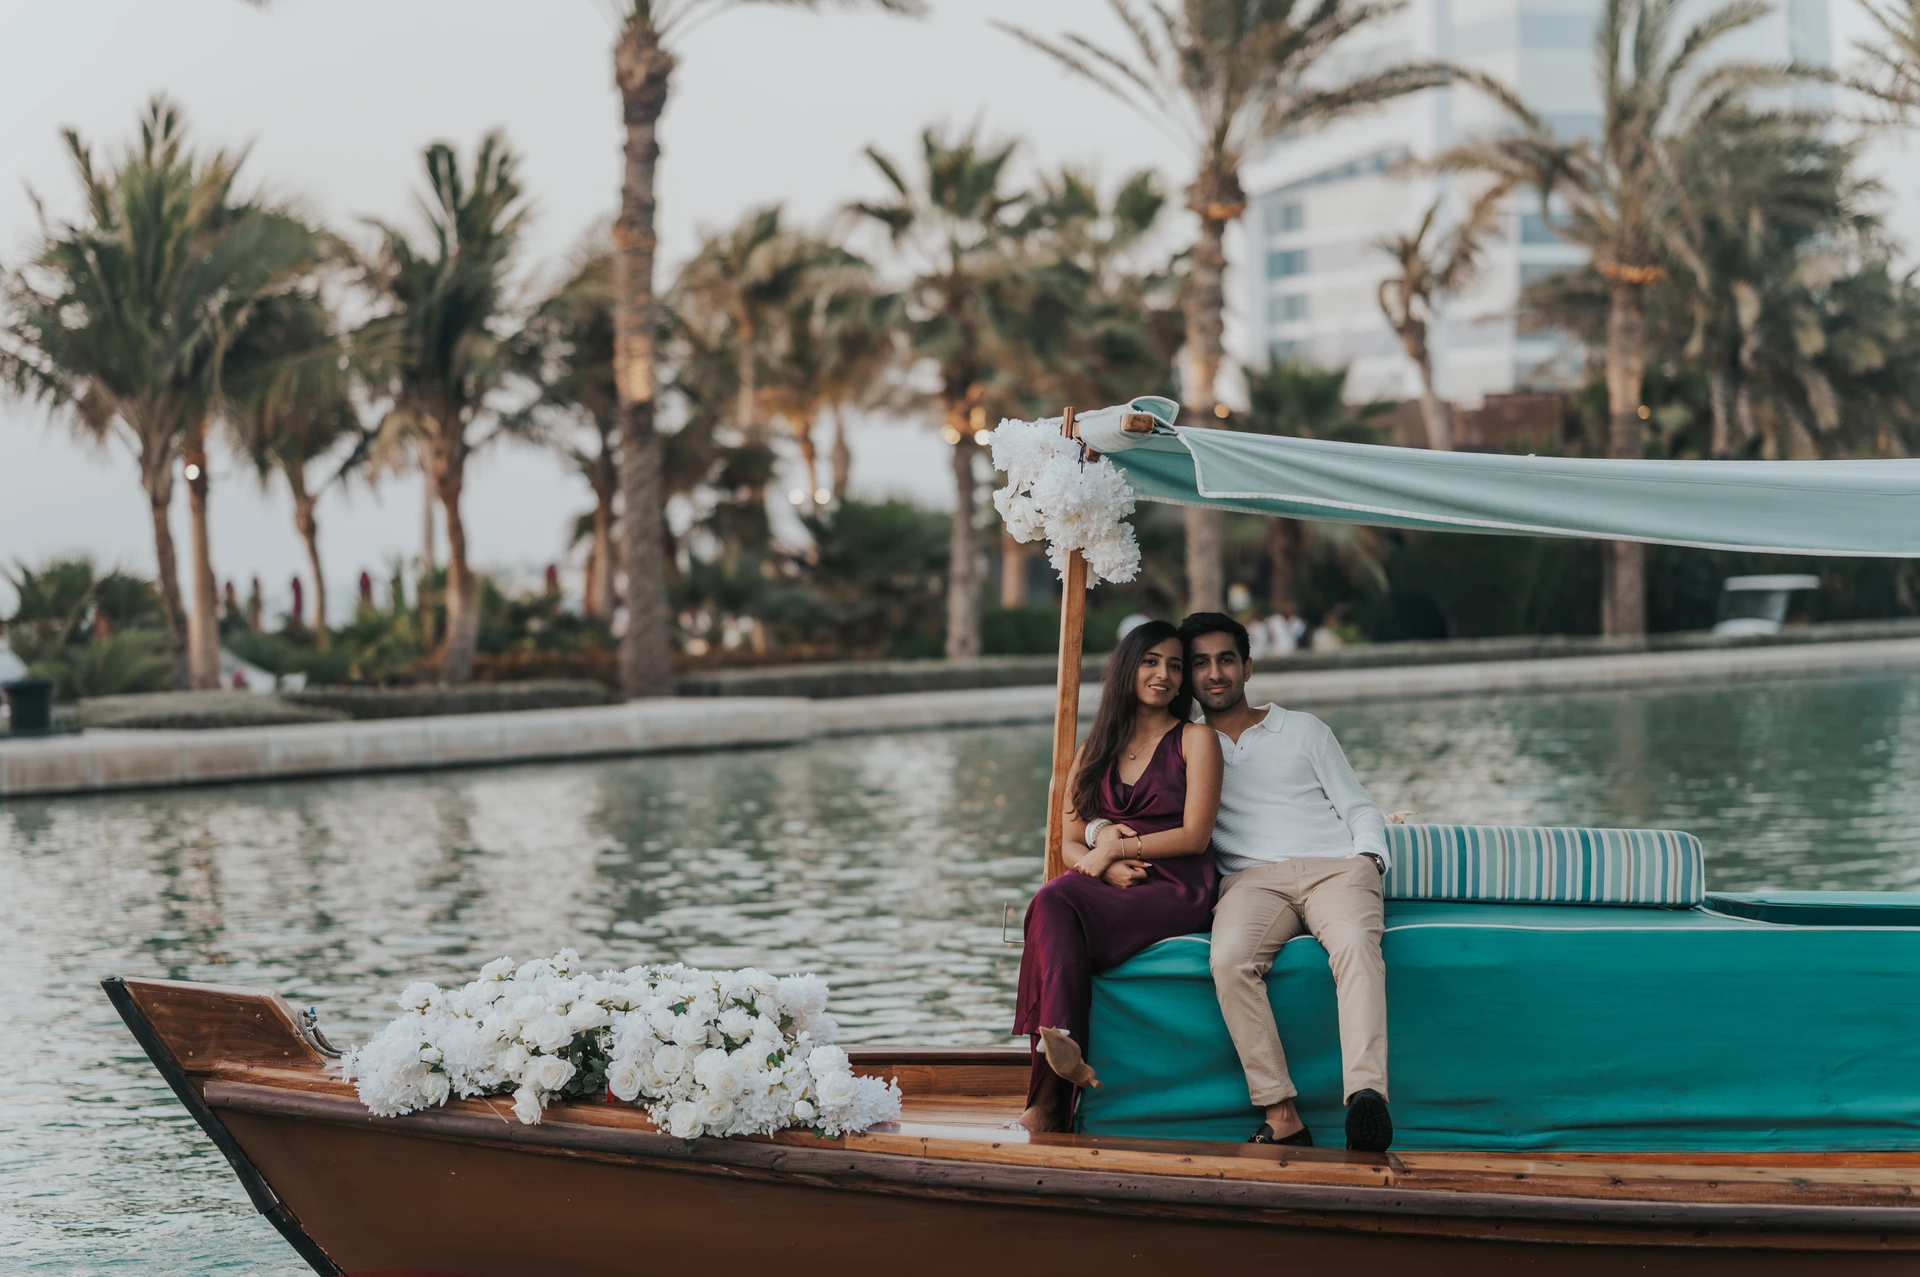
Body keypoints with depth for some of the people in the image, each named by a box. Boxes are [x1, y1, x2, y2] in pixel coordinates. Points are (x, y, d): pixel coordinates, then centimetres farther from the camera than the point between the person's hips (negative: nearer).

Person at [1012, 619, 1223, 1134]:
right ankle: (1065, 1054, -48)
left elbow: (1194, 836, -1)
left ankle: (1050, 1101, -43)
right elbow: (1071, 844, 17)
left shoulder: (1195, 739, 9)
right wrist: (1102, 865, -5)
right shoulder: (1094, 752, 23)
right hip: (1107, 892, 4)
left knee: (1054, 905, -33)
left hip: (1175, 893, -4)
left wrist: (1117, 846, -5)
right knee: (1055, 900, -35)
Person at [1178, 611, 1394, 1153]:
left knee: (1356, 946, -37)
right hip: (1253, 878, 0)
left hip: (1334, 867, 0)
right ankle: (1281, 1115, -38)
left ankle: (1366, 1095, -56)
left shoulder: (1303, 730, 25)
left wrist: (1367, 858, 0)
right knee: (1230, 961, -36)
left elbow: (1360, 808, 21)